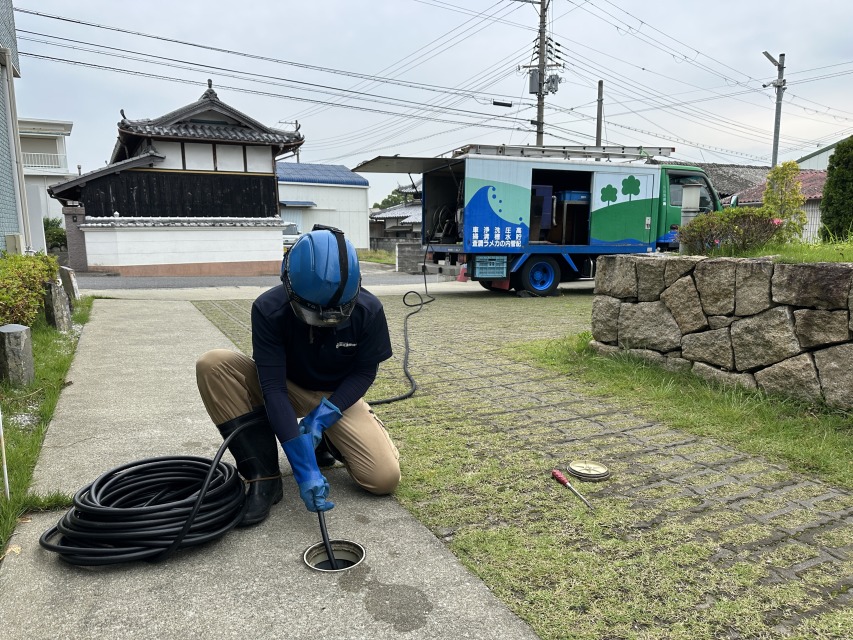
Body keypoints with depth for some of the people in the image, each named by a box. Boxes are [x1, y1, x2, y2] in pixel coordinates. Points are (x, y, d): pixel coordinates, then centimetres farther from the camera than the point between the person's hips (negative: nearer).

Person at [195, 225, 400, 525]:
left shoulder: (369, 310, -25)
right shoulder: (268, 309, -29)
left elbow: (365, 371, -10)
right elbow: (273, 387, -30)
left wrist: (323, 415, -24)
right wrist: (305, 467, -35)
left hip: (338, 397, 0)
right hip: (287, 389, 0)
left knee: (385, 478, -20)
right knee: (213, 365, -28)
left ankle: (326, 440, 13)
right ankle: (264, 477, -18)